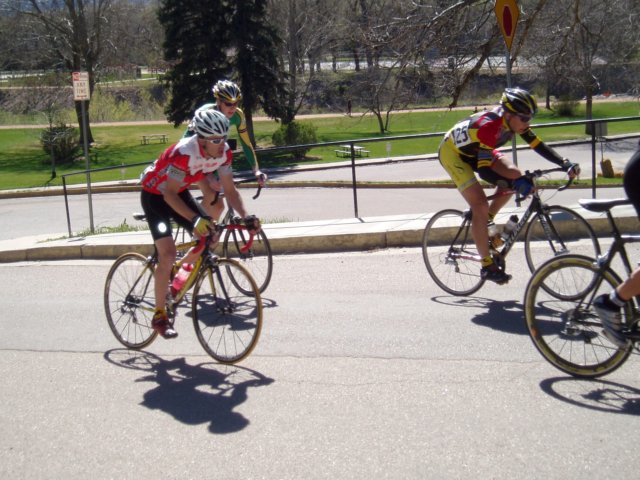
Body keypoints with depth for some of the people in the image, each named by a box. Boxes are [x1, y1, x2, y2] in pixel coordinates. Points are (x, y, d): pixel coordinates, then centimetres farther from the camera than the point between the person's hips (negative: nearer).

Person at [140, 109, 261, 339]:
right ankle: (159, 316, -7)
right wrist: (195, 219, -45)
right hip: (155, 195, -7)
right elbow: (169, 194, -34)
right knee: (168, 253, -18)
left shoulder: (223, 152, -17)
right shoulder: (185, 152, -36)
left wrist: (246, 216, -24)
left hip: (179, 192, 7)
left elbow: (230, 189, -10)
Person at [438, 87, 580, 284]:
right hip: (452, 151, -8)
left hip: (475, 150, 8)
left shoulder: (514, 120, -16)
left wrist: (566, 164, -24)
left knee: (514, 175, -10)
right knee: (480, 205, -18)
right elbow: (484, 171, -41)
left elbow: (538, 145, -12)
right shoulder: (489, 126, -37)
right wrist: (513, 184, -52)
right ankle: (487, 266, -9)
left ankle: (485, 221, 9)